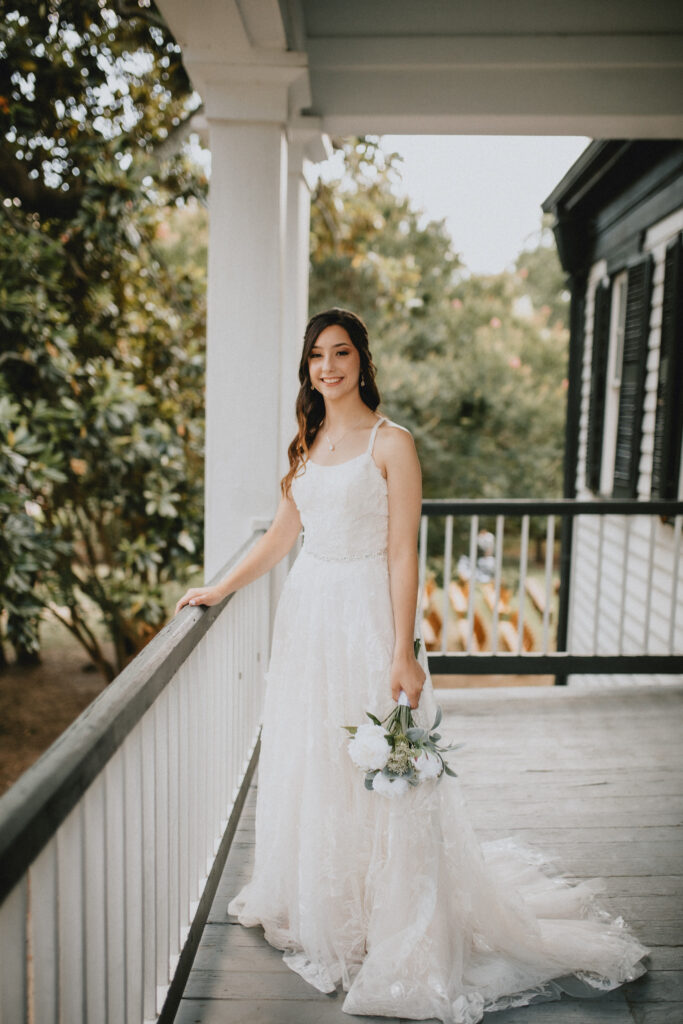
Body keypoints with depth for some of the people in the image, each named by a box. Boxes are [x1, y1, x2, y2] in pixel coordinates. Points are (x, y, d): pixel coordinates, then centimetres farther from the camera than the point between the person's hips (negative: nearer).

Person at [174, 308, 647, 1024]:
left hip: (364, 615, -6)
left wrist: (403, 653, -16)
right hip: (306, 614, 6)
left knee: (374, 775, 0)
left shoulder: (391, 443, -8)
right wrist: (219, 589, 12)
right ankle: (316, 906, 35)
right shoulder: (307, 444, 10)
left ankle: (392, 930, 19)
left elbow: (402, 554, -12)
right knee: (306, 764, 15)